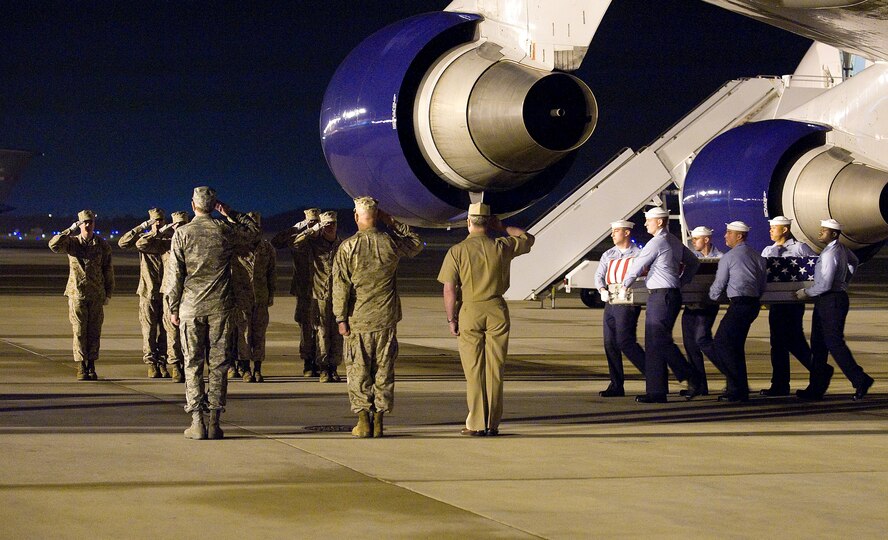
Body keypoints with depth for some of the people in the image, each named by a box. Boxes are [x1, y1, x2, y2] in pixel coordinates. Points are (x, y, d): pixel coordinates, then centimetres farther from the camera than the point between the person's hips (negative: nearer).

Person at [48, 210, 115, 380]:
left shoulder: (102, 245, 5)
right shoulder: (72, 242, 2)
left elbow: (108, 270, 8)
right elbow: (53, 245, -17)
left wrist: (108, 294, 6)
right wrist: (70, 230, -17)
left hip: (97, 295, 1)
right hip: (77, 293, -1)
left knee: (94, 331, 3)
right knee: (79, 331, -2)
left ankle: (91, 366, 11)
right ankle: (81, 368, 2)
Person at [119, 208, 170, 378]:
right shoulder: (143, 238, 5)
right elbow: (122, 242, -9)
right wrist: (142, 227, -15)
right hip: (148, 291, -2)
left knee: (165, 329, 3)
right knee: (149, 329, -3)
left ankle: (162, 363, 9)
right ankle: (151, 364, 1)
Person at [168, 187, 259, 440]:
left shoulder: (182, 233, -2)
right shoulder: (225, 230, 0)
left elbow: (175, 274, -2)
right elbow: (254, 231, 20)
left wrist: (174, 308, 5)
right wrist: (231, 214, 17)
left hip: (191, 307, -1)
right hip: (221, 306, 1)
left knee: (193, 364, 4)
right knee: (219, 364, 5)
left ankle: (197, 422, 0)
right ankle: (214, 421, 3)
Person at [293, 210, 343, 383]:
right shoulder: (314, 243, 2)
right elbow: (296, 243, -15)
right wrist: (312, 230, -20)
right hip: (320, 295, -2)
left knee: (337, 333, 2)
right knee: (322, 332, -2)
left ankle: (334, 367, 8)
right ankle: (323, 369, 2)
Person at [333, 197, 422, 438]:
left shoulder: (347, 247, -8)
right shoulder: (391, 243, -2)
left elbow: (341, 286, -9)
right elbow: (416, 244, 20)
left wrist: (341, 318, -3)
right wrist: (392, 222, 14)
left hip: (358, 319, -2)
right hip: (386, 318, 2)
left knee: (358, 371, 5)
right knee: (383, 370, 8)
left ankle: (363, 420, 1)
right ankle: (378, 422, 7)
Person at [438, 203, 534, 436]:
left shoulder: (457, 251, -7)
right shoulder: (502, 247, -1)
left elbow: (449, 289, -8)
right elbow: (528, 238, 20)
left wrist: (451, 319, 1)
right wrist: (502, 228, 23)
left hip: (470, 312, -2)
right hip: (497, 311, 2)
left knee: (474, 371, 4)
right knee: (495, 370, 6)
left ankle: (476, 424, 5)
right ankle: (492, 424, 9)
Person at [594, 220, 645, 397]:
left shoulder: (638, 254, -3)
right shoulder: (608, 255, 16)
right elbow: (599, 275, 11)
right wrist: (603, 290, -9)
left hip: (628, 303, -7)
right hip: (610, 302, 7)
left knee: (625, 341, -14)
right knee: (610, 343, 4)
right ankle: (616, 386, 9)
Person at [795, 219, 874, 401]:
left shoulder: (830, 254, -19)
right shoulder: (842, 249, 12)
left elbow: (825, 285, -23)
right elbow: (854, 261, 34)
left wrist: (806, 293, -9)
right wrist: (844, 282, 35)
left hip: (831, 302, -10)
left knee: (835, 343, -9)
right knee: (818, 344, 10)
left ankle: (860, 380, -5)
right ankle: (816, 388, 11)